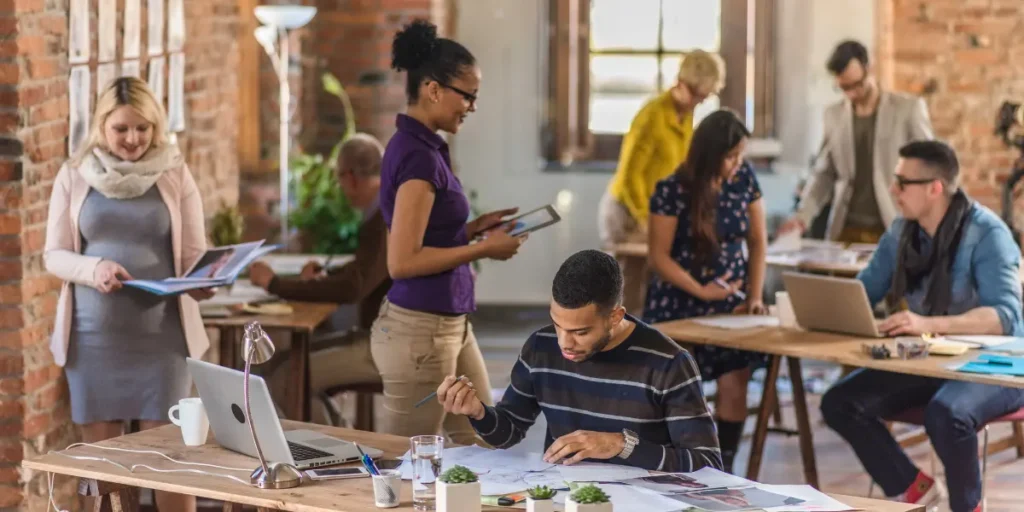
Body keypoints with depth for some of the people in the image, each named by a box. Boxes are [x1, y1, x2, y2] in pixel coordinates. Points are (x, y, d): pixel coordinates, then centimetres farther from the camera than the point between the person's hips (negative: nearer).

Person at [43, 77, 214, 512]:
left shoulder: (176, 174, 3)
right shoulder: (74, 175, 4)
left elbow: (194, 254, 3)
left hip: (160, 333, -1)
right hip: (94, 334, 1)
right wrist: (94, 269, -18)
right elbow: (54, 254, 3)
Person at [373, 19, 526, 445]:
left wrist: (474, 229, 9)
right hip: (419, 331, -10)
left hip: (449, 325, 10)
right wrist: (483, 249, -14)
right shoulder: (418, 155, -18)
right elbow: (402, 262, -22)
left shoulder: (421, 147, 10)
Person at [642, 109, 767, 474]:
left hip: (730, 301, 3)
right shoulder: (672, 190, -14)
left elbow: (757, 241, 6)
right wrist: (701, 291, -20)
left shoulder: (745, 179, -1)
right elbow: (659, 257, -11)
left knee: (734, 387, -10)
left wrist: (755, 296, -3)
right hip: (680, 303, -3)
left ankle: (723, 470, -2)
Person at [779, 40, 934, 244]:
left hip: (894, 231, -3)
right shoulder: (834, 115, 11)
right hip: (846, 231, 3)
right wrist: (803, 216, -2)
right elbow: (823, 173, 14)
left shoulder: (909, 108, 0)